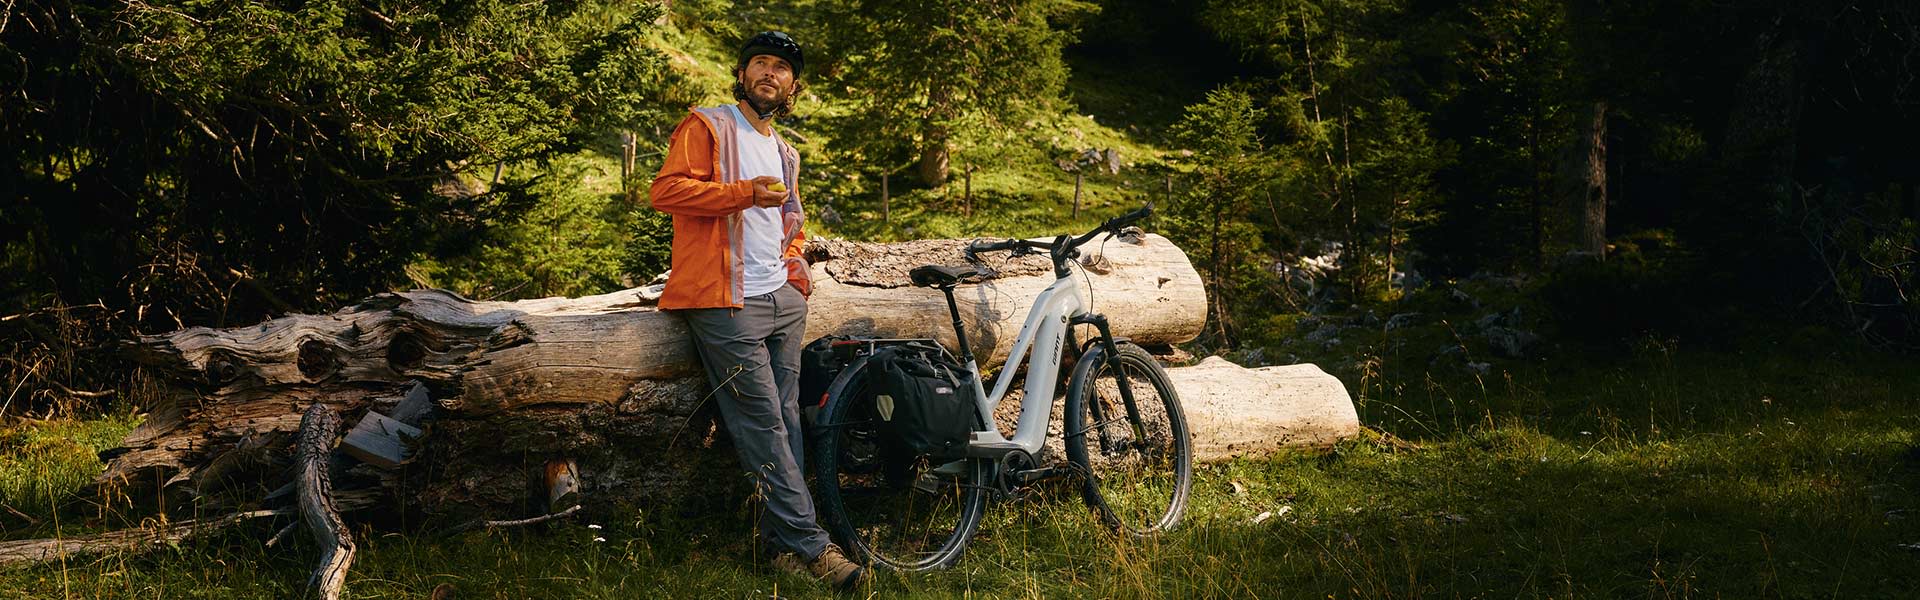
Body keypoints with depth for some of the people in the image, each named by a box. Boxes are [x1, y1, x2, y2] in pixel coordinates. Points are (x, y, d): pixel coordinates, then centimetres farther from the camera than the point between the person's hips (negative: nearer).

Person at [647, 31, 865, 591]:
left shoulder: (784, 153, 25)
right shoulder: (707, 127, 1)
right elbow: (667, 189, -13)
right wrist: (746, 192, -20)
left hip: (784, 299, 8)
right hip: (727, 302, -8)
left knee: (785, 420, 3)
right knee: (763, 423, -11)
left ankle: (785, 543, 5)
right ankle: (810, 543, -12)